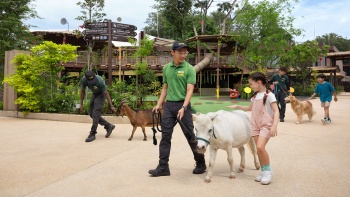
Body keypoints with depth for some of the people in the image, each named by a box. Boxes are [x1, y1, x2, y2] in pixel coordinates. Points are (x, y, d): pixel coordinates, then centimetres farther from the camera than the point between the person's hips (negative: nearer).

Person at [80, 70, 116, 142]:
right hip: (94, 94, 6)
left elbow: (106, 93, -26)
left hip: (101, 94, -6)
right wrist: (81, 104, -6)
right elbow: (83, 91, -7)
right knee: (91, 113, 2)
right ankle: (109, 126, 11)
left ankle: (92, 134, -8)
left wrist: (111, 106, -29)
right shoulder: (84, 79, -22)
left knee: (95, 114, -15)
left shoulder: (100, 81, -35)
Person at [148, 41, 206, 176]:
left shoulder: (189, 69, -5)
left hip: (182, 105, -4)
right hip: (168, 105, 4)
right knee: (165, 136, 4)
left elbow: (190, 90, -12)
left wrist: (183, 107, -24)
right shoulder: (166, 68, 9)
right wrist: (159, 104, 10)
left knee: (190, 136, 3)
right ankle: (163, 167, 12)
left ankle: (200, 164, 20)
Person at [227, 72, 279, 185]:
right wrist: (237, 107, 25)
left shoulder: (269, 95, -10)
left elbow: (276, 111, -15)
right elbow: (250, 108, 30)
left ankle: (268, 171, -3)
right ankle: (263, 171, 15)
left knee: (260, 147, -19)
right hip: (255, 125, 7)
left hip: (266, 125, -7)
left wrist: (274, 126, -26)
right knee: (259, 148, 3)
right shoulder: (255, 96, 12)